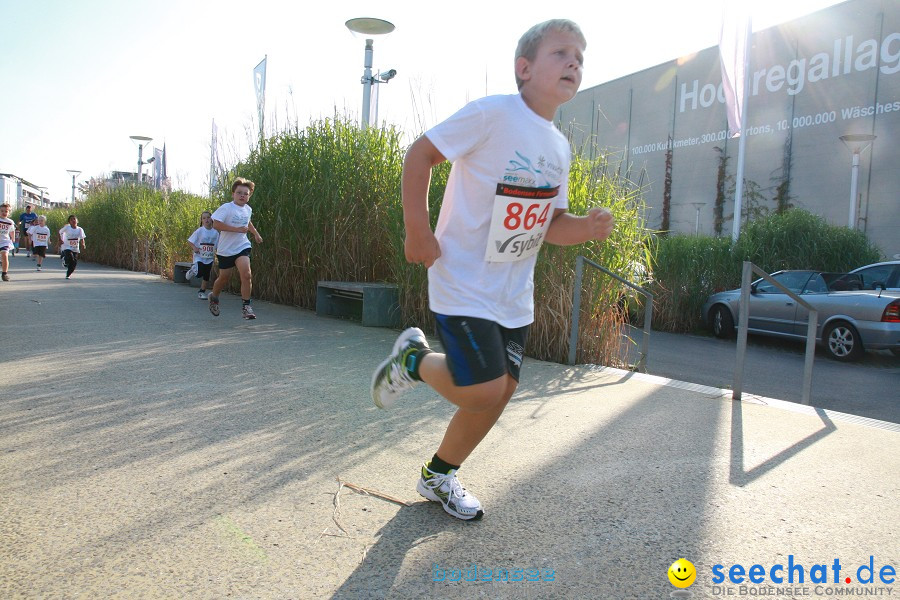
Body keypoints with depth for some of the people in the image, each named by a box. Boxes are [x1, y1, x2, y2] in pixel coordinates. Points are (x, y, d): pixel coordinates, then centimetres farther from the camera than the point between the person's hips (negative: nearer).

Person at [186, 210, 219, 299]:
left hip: (209, 258, 3)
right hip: (199, 257, -3)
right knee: (199, 274, -20)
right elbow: (190, 241, -1)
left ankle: (202, 292, 23)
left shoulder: (215, 233, 2)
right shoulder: (199, 231, -6)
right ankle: (193, 270, 13)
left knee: (206, 277, 6)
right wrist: (194, 248, -15)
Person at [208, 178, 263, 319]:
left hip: (242, 247, 3)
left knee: (246, 274, -18)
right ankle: (214, 297, 42)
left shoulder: (248, 209, 7)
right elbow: (216, 224, -25)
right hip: (226, 249, -3)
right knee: (224, 277, 12)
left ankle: (246, 306, -9)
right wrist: (237, 229, -27)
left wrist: (256, 233, 28)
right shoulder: (226, 208, -13)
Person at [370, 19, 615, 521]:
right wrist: (418, 231, -16)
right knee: (482, 391, -15)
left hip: (514, 293, 8)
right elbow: (421, 153, -10)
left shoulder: (561, 148, 10)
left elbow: (550, 224, 12)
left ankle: (439, 475, 31)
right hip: (464, 282, -8)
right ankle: (413, 359, 17)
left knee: (502, 391, 9)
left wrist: (589, 227, -9)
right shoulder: (494, 113, -13)